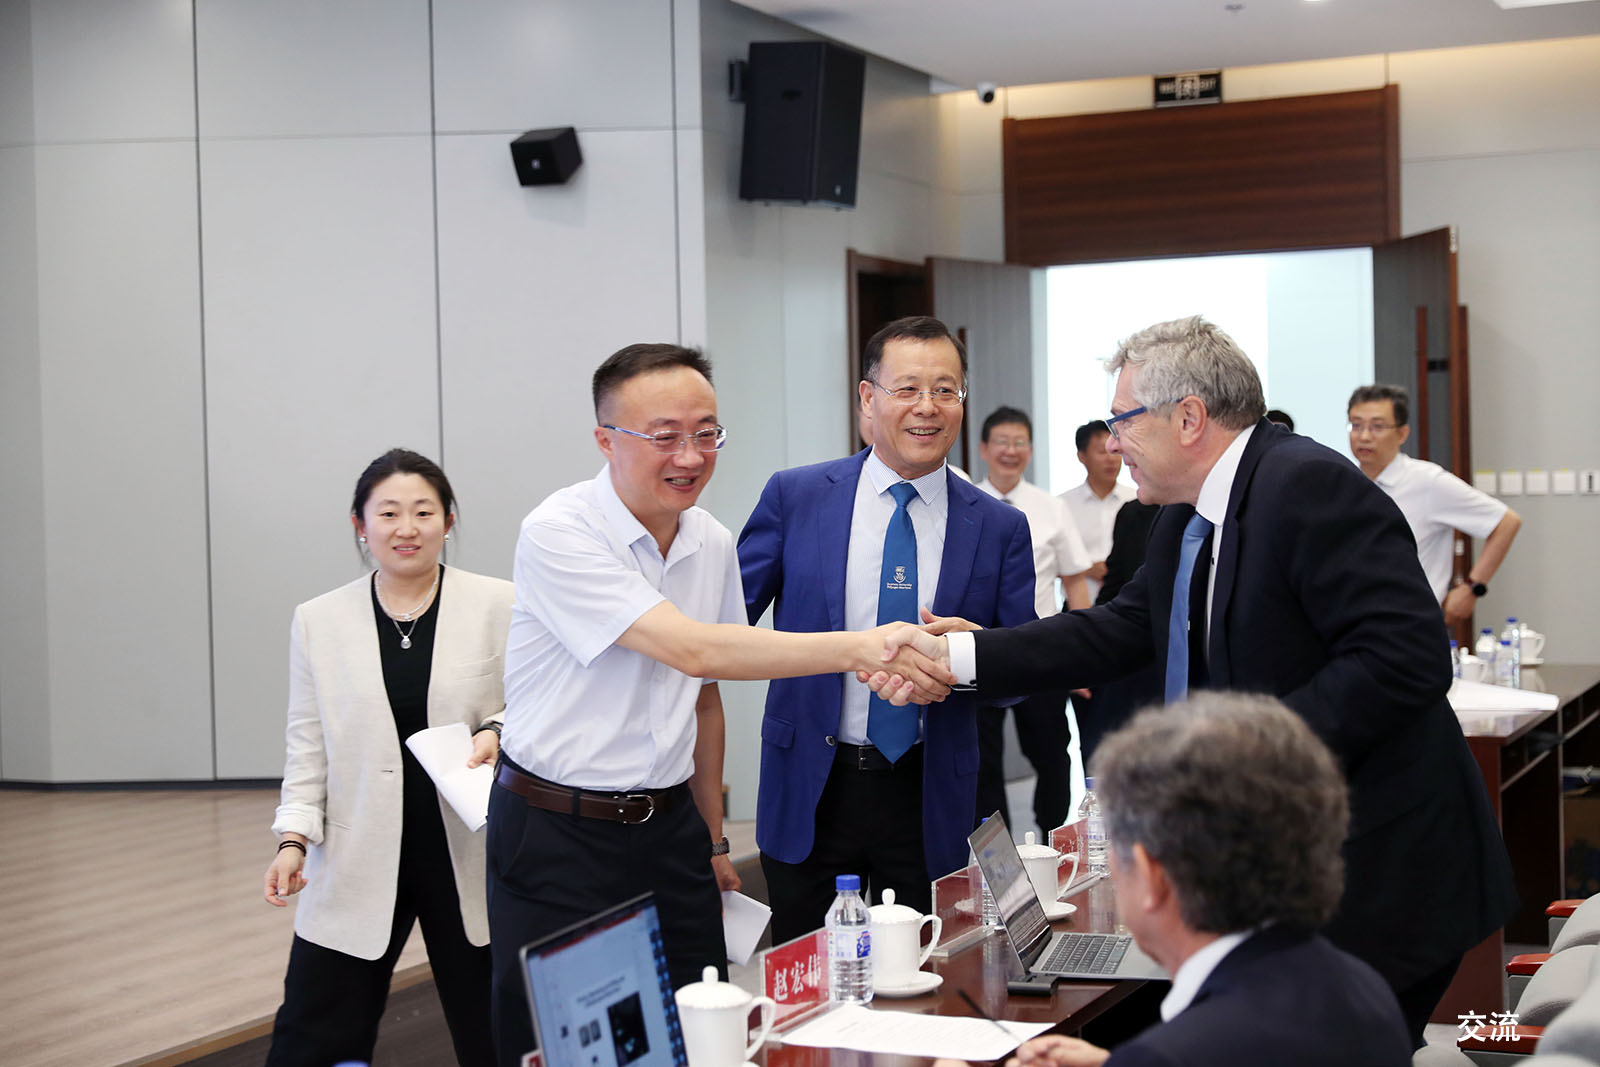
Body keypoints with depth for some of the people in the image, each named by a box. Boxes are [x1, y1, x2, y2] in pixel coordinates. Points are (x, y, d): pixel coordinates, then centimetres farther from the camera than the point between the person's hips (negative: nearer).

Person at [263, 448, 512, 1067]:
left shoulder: (500, 608, -1)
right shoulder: (317, 622, 5)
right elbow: (308, 745, 8)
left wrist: (500, 734, -15)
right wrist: (294, 838, -2)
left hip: (471, 858, -1)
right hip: (358, 865, 1)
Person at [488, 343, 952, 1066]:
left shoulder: (713, 544, 6)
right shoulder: (558, 532, -17)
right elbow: (693, 651, -27)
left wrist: (712, 841, 19)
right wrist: (861, 649, -34)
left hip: (670, 827, 6)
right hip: (558, 836, -6)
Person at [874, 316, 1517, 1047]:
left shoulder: (1309, 486, -19)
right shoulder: (1185, 520, 11)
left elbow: (1406, 658, -25)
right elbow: (1116, 632, 12)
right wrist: (953, 655, 5)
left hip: (1379, 871, -9)